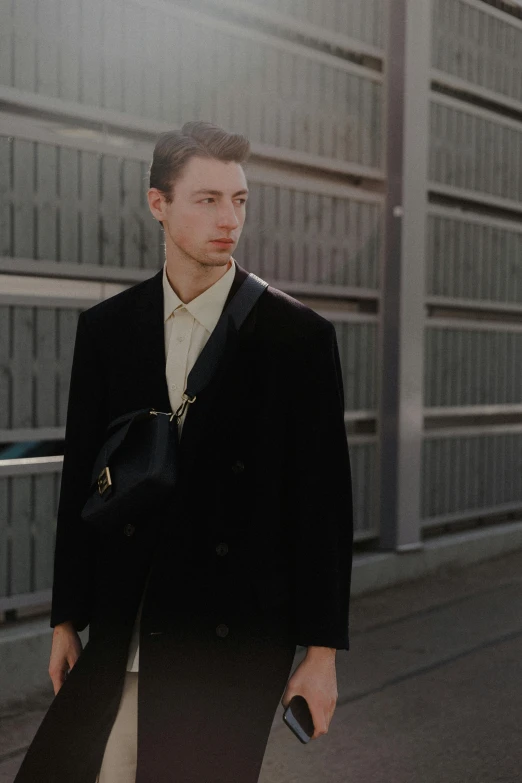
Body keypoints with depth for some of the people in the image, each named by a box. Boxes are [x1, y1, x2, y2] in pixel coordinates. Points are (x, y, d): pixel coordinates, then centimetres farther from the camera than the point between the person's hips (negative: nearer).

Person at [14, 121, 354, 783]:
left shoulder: (299, 336, -3)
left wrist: (322, 651, -4)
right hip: (120, 640, 3)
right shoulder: (105, 328, 5)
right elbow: (79, 480, 9)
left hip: (237, 644, -3)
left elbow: (324, 499, -3)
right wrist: (66, 621, 10)